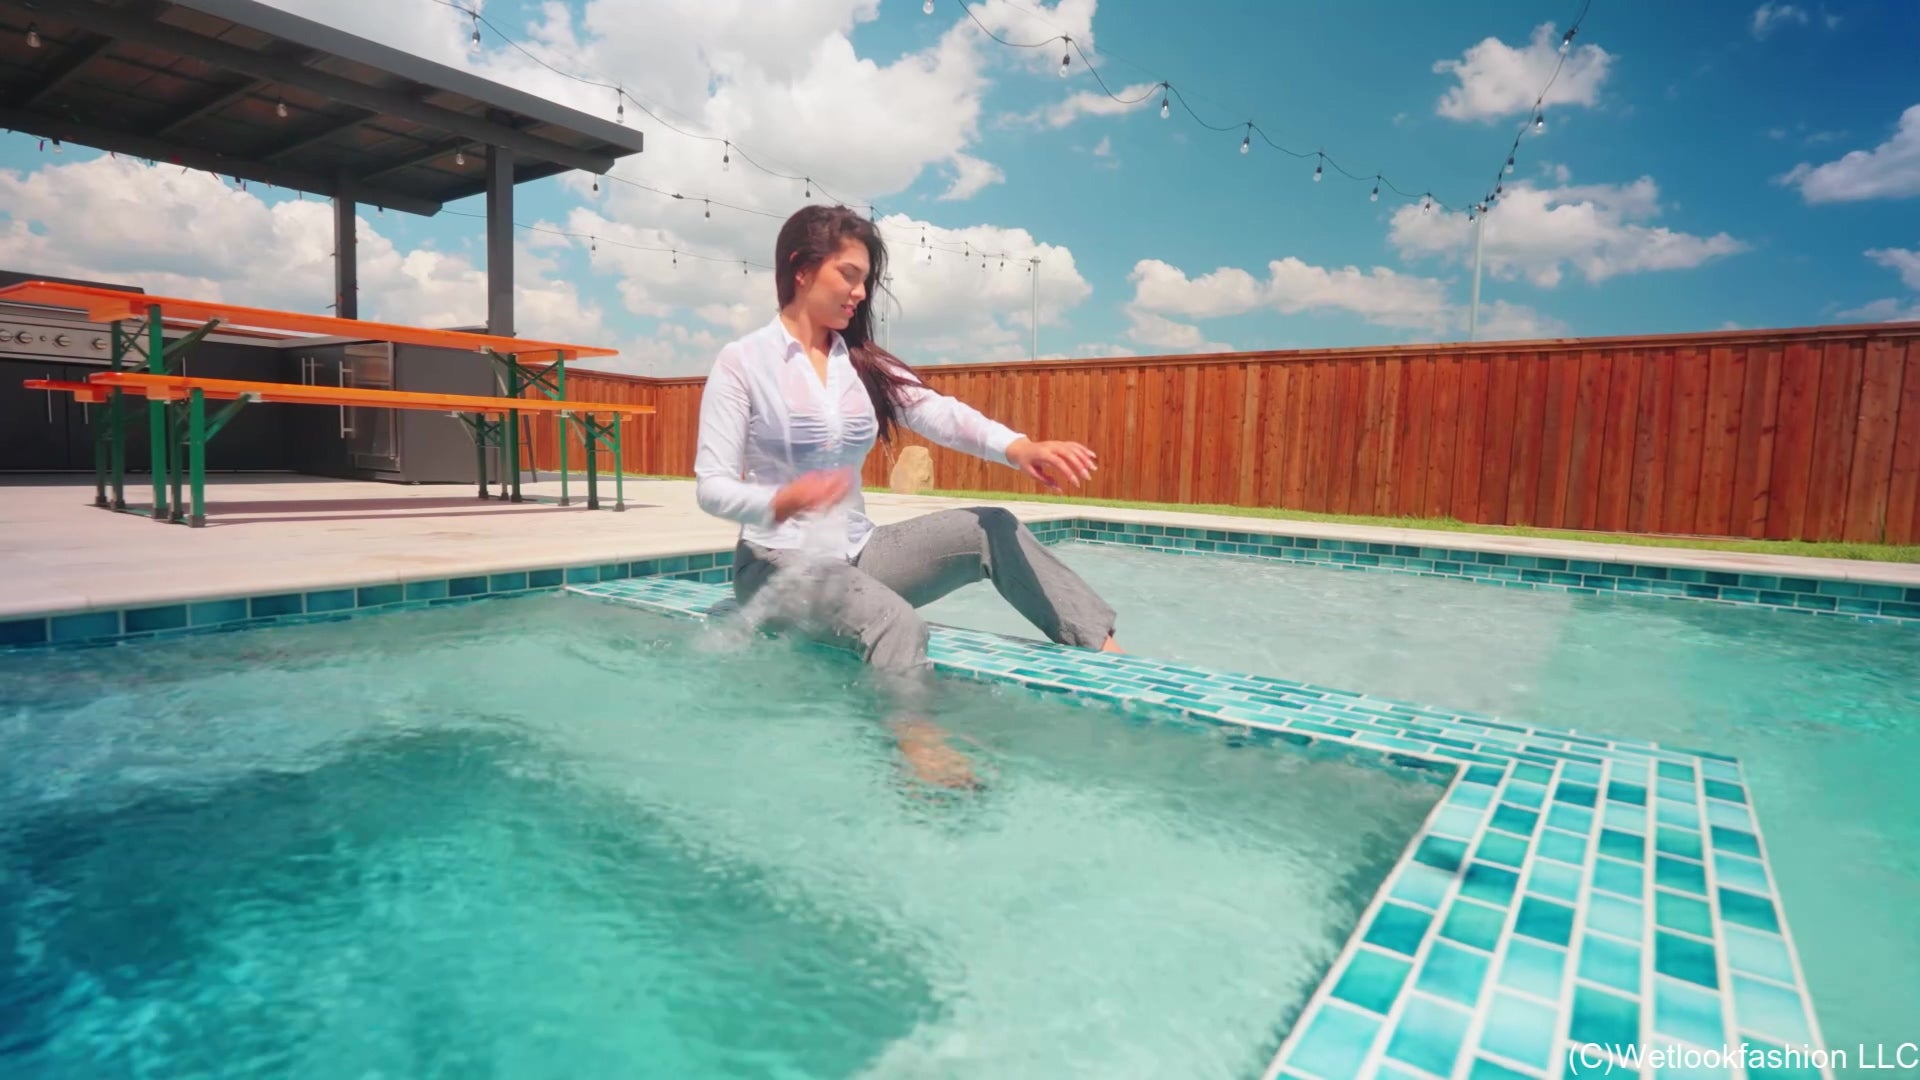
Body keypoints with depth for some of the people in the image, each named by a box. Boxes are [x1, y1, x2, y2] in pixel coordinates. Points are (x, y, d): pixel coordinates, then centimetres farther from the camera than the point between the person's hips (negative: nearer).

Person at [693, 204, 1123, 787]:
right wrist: (781, 503, -35)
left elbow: (938, 413, -8)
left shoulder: (863, 362, 9)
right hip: (778, 563, -5)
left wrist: (1018, 447, -28)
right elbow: (712, 487, -12)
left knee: (991, 530, -10)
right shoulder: (742, 362, -6)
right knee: (898, 624, -35)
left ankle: (1110, 656, -12)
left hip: (857, 552, 6)